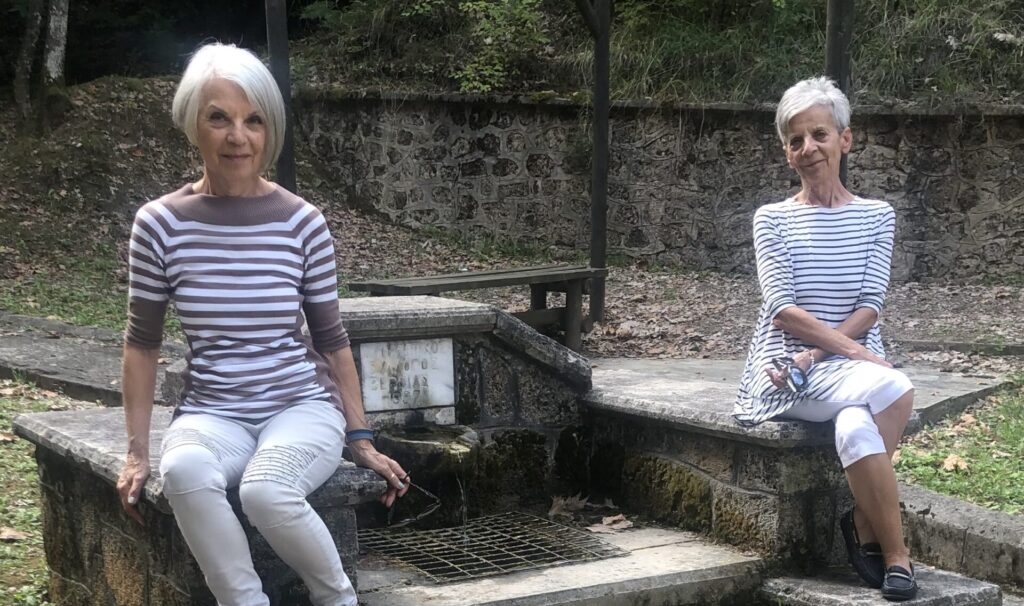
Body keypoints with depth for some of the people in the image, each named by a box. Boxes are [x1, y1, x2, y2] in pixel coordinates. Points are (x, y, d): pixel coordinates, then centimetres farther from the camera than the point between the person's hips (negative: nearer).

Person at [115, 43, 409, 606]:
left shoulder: (302, 223, -4)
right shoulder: (159, 224, -3)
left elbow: (332, 340, 5)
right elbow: (142, 344, 5)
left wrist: (361, 440, 4)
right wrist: (137, 453, 1)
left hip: (303, 406, 0)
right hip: (211, 413, 1)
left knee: (266, 490, -34)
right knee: (185, 472, -35)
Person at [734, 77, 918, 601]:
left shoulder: (877, 216, 12)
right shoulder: (773, 219, 7)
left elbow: (870, 307, 1)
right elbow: (783, 310, -5)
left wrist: (815, 352, -14)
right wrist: (850, 349, -17)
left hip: (852, 357, 2)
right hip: (786, 360, -2)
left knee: (855, 426, -36)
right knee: (894, 390, -32)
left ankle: (864, 524, -10)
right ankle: (895, 553, -22)